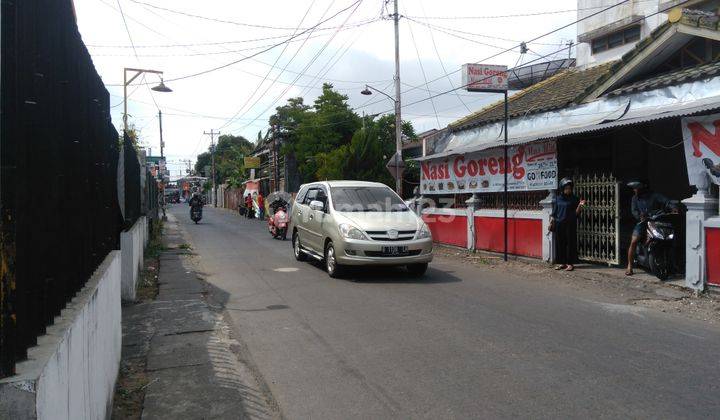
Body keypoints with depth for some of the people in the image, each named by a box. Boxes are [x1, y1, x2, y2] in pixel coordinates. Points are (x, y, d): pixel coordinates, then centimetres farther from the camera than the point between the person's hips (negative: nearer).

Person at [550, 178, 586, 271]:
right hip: (559, 224, 3)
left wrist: (580, 206, -20)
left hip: (570, 224, -3)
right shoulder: (558, 198, 9)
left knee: (570, 243, -2)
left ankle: (570, 263, 4)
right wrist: (551, 222, 7)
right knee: (560, 243, 5)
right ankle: (562, 263, 13)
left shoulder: (574, 199, 0)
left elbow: (576, 213, -3)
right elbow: (554, 212, 13)